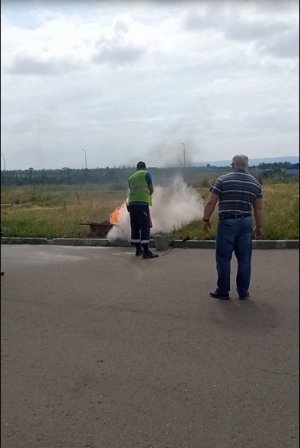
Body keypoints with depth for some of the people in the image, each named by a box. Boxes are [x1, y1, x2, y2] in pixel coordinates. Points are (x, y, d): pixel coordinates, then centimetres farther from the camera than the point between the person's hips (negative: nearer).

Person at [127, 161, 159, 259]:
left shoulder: (131, 177, 22)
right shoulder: (146, 174, 7)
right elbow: (151, 189, 5)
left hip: (132, 203, 6)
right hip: (143, 202, -6)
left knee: (135, 227, 11)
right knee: (145, 227, -6)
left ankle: (138, 249, 18)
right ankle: (146, 251, -10)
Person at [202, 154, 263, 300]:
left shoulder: (223, 180, -4)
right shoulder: (255, 182, 7)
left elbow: (210, 202, -6)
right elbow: (258, 208, 10)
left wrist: (206, 219, 5)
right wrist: (259, 227, 18)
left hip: (227, 222, -3)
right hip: (246, 223, 4)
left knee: (223, 258, 5)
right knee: (244, 259, 9)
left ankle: (223, 291, 12)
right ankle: (243, 292, 15)